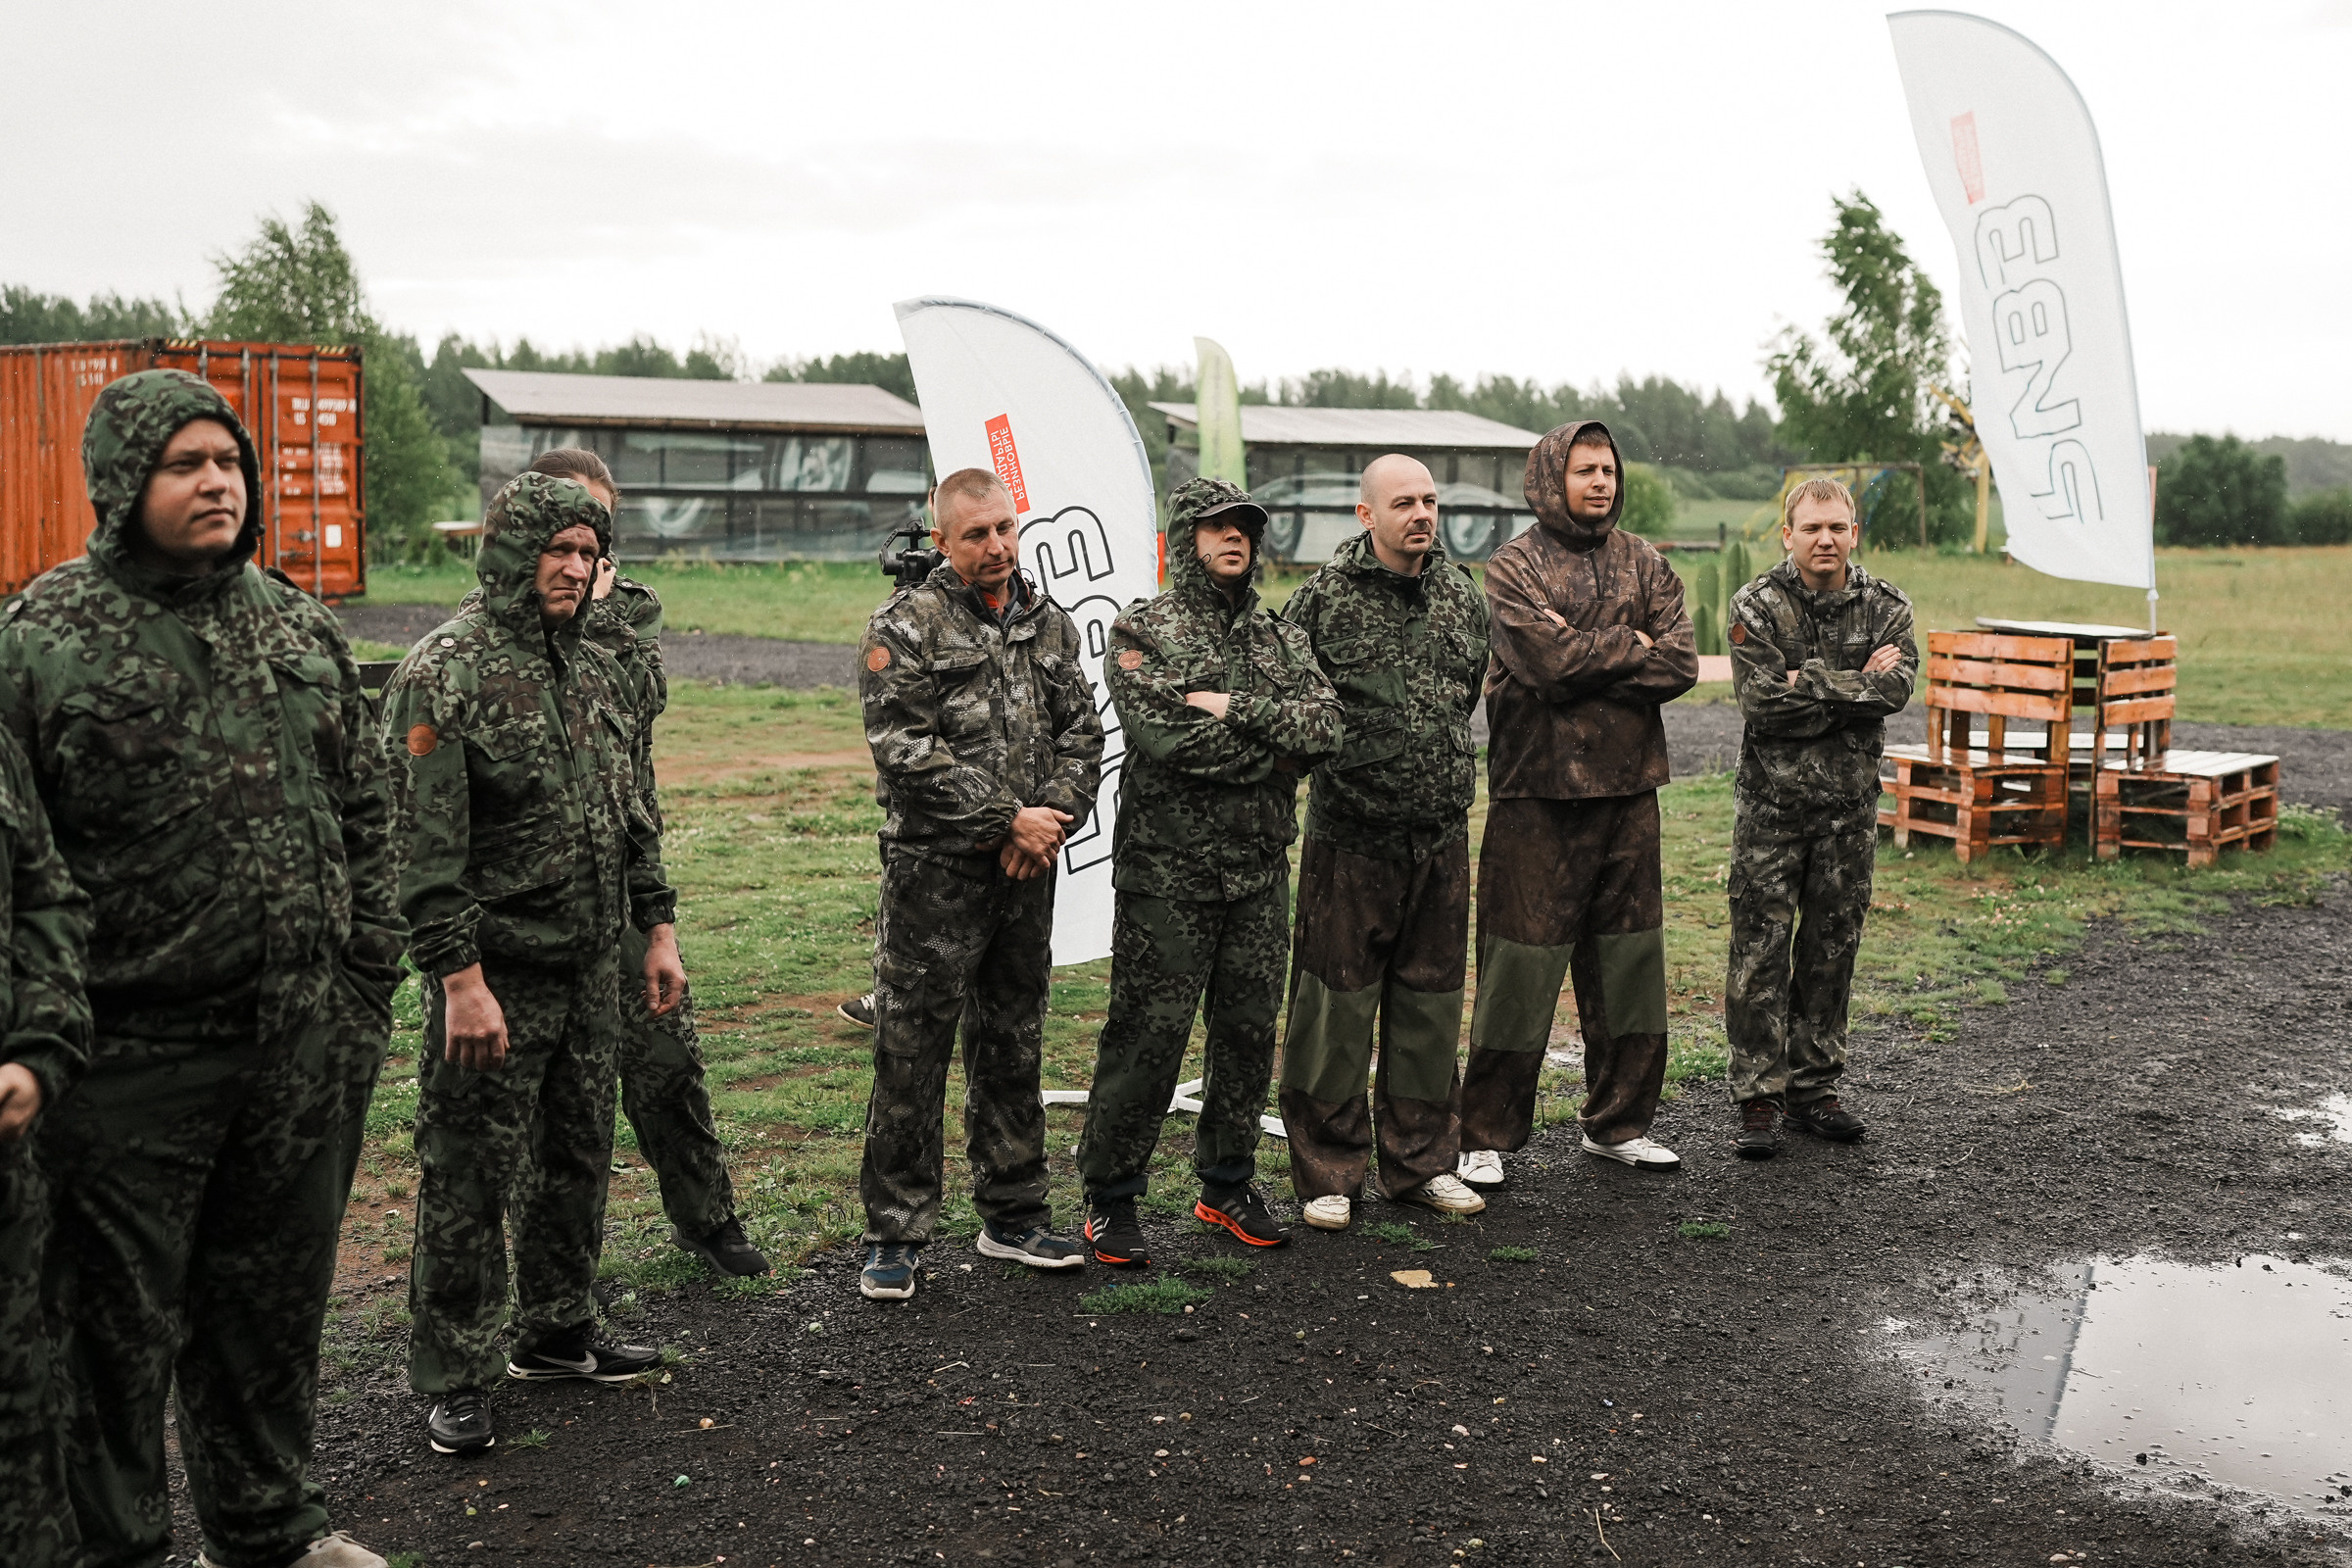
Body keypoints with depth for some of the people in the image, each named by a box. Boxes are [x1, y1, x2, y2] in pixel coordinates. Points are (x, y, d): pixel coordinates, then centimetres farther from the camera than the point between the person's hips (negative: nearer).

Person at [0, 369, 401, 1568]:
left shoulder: (302, 629, 7)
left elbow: (361, 825, 12)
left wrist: (366, 996, 9)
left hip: (301, 1053, 5)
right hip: (129, 1062, -5)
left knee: (275, 1306, 18)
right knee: (116, 1330, 9)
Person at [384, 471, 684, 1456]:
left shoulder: (593, 669, 11)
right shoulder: (445, 672, -13)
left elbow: (631, 814, 18)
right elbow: (426, 845, -18)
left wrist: (658, 929, 14)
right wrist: (460, 977, -22)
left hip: (590, 969, 8)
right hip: (496, 973, -8)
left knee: (578, 1158, 17)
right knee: (470, 1179, 1)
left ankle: (557, 1330, 34)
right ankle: (453, 1382, 13)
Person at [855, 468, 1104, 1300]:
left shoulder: (1050, 624, 12)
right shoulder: (907, 626, -7)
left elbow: (1083, 732, 11)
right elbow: (906, 749, -15)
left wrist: (1053, 818, -6)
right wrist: (1007, 819, -15)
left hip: (1028, 870, 6)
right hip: (934, 868, -5)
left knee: (1013, 1047, 15)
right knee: (911, 1053, -2)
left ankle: (1013, 1216, 27)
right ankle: (895, 1235, 9)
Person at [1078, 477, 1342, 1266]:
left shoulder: (1282, 638, 13)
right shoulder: (1142, 629, -3)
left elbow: (1325, 728, -3)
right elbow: (1159, 735, -19)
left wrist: (1237, 709, -16)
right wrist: (1274, 748, -9)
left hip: (1261, 868, 5)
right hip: (1167, 868, -5)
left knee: (1249, 1031, 11)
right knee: (1148, 1035, -2)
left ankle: (1228, 1186, 27)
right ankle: (1111, 1199, 11)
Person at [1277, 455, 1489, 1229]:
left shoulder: (1462, 596, 9)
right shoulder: (1324, 598, -8)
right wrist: (1343, 759, -3)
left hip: (1443, 836, 5)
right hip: (1350, 837, -5)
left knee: (1430, 999, 12)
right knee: (1337, 1005, 1)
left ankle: (1421, 1163, 25)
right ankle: (1328, 1173, 13)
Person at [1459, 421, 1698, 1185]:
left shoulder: (1645, 564, 11)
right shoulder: (1513, 568, -4)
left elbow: (1680, 664, -3)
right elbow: (1551, 664, -19)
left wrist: (1588, 660, -12)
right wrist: (1630, 647, -6)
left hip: (1629, 789, 5)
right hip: (1538, 792, -5)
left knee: (1630, 959, 12)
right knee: (1520, 965, -1)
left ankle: (1619, 1123, 27)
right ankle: (1486, 1136, 10)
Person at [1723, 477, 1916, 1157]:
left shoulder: (1886, 606, 4)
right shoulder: (1757, 605, -4)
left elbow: (1895, 688, -13)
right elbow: (1763, 701, -17)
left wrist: (1811, 682, -16)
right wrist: (1856, 684, -13)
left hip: (1850, 804, 3)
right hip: (1771, 801, -3)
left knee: (1832, 948, 9)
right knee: (1760, 952, -3)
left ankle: (1814, 1087, 21)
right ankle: (1758, 1098, 4)